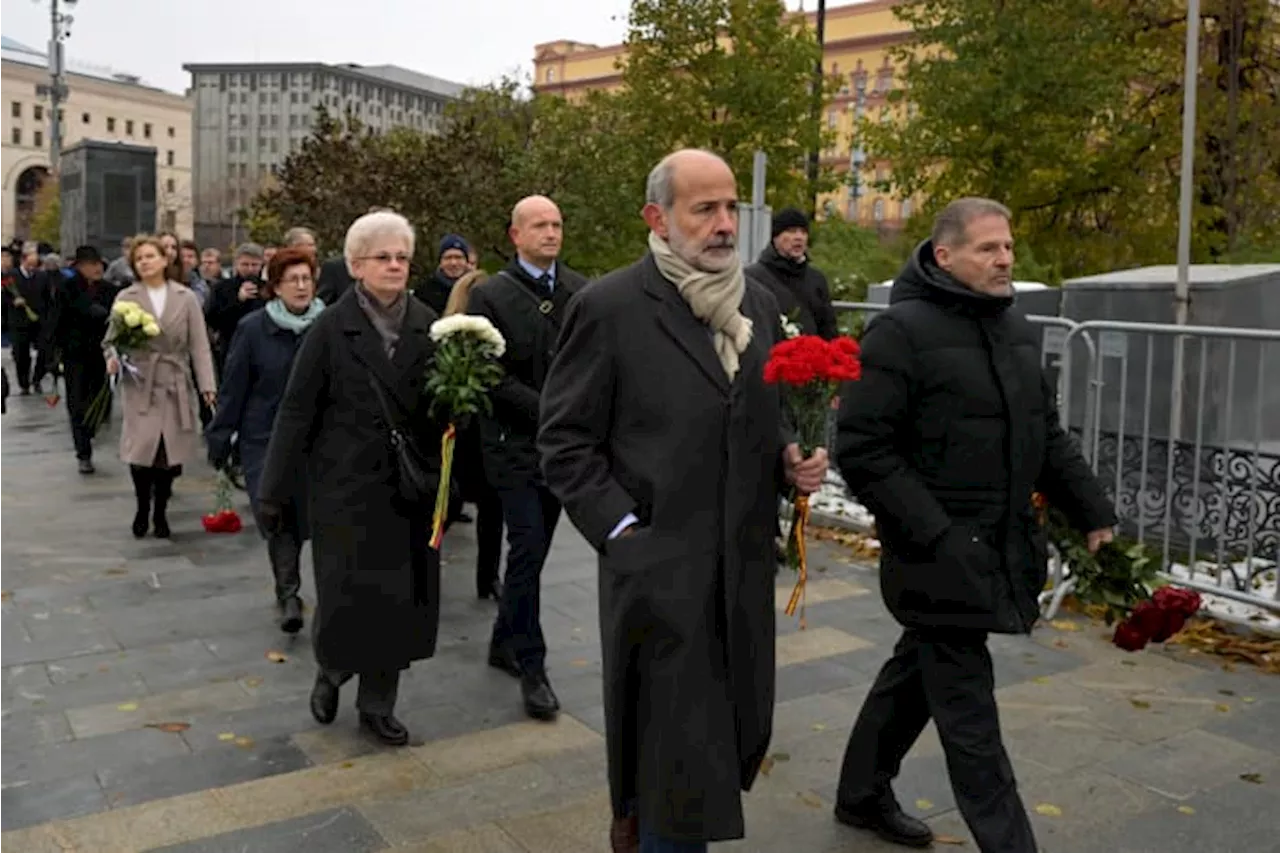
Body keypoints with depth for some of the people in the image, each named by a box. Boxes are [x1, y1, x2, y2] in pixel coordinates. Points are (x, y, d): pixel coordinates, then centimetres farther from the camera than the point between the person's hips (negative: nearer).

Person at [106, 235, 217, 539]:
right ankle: (142, 508, 17)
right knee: (141, 450, -8)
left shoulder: (186, 298, 4)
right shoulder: (126, 297, 3)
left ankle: (160, 512, 21)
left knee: (170, 451, 3)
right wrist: (113, 358, -18)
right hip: (139, 384, -1)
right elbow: (112, 338, 5)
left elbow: (199, 345, 1)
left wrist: (207, 384, -8)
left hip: (175, 385, 1)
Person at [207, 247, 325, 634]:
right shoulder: (253, 329, -3)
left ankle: (288, 592, 28)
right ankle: (289, 595, -1)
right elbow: (233, 386, 0)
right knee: (277, 516, -9)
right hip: (265, 439, -1)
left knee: (305, 514, 8)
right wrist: (220, 438, -1)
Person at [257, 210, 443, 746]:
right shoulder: (332, 328, -5)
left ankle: (377, 704, 25)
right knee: (344, 596, 2)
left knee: (400, 597, 8)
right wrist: (273, 491, -4)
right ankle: (331, 671, 34)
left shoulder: (426, 325, 3)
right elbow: (297, 411, -5)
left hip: (409, 489, 3)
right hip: (346, 487, -3)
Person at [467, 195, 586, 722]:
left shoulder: (580, 291, 6)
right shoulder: (491, 296, -6)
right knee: (528, 550, -7)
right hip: (516, 445, -4)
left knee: (533, 551, 14)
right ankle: (531, 666, 4)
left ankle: (504, 643, 31)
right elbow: (493, 377, -11)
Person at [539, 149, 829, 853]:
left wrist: (792, 461, -1)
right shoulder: (609, 307, -10)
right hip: (658, 566, -6)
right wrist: (622, 529, -14)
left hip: (744, 565, 7)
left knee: (740, 732, 18)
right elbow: (565, 442, -7)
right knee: (679, 748, 4)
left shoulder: (759, 304, 9)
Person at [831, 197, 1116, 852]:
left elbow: (1047, 436, 20)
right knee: (969, 713, -3)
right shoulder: (902, 330, -14)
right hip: (940, 553, -8)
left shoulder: (1015, 327, 12)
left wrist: (1093, 512, 11)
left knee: (916, 673, 21)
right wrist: (932, 534, -21)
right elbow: (861, 449, -17)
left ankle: (862, 795, 39)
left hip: (1003, 548, 9)